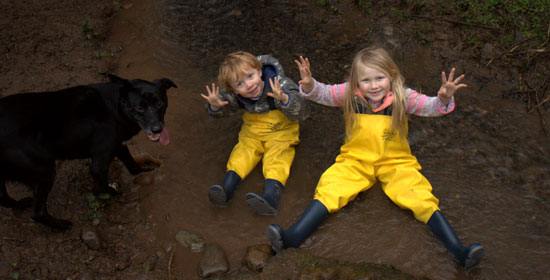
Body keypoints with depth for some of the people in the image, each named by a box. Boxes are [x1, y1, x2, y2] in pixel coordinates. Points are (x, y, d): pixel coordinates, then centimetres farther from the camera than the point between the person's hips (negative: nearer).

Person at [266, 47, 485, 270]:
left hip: (396, 162, -1)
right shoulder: (350, 95, -6)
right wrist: (309, 86, -31)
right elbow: (323, 93, -9)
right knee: (328, 190, -20)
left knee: (422, 199, -20)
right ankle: (293, 237, -25)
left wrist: (444, 99, -38)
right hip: (356, 161, 1)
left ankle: (458, 251, -20)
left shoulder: (402, 97, -9)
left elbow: (430, 107, -16)